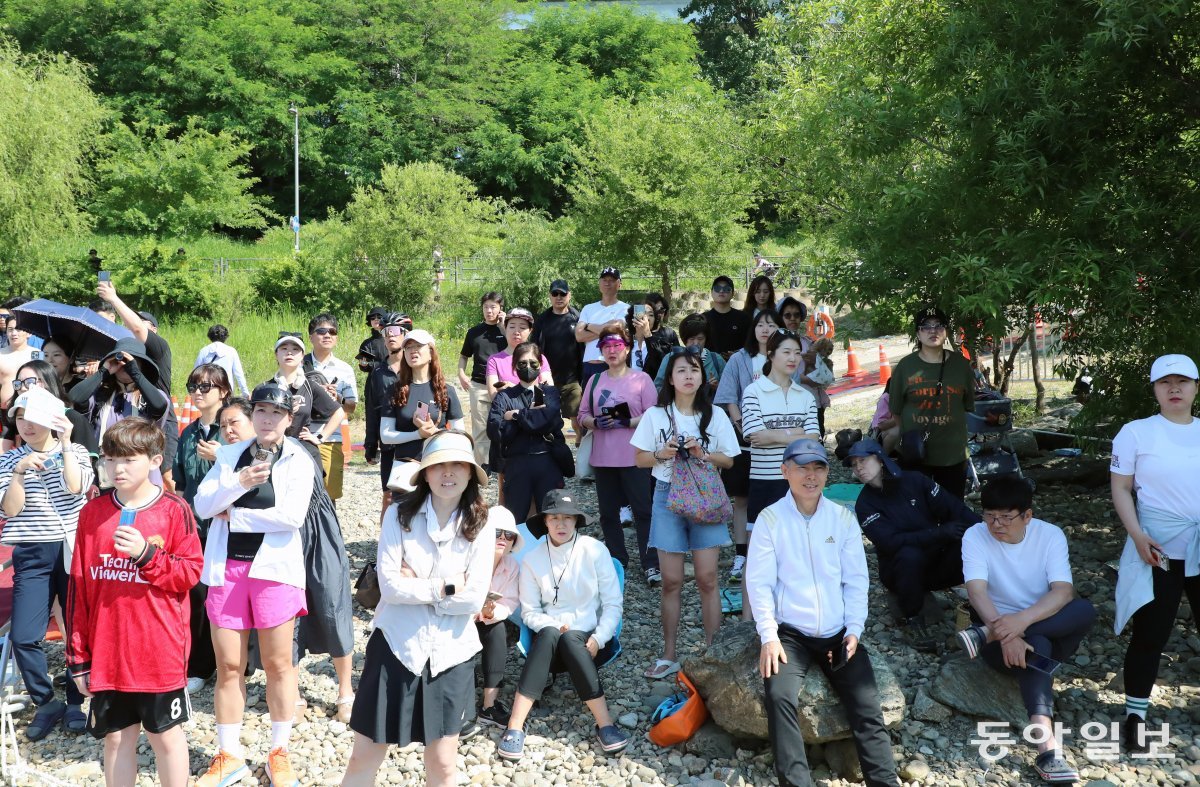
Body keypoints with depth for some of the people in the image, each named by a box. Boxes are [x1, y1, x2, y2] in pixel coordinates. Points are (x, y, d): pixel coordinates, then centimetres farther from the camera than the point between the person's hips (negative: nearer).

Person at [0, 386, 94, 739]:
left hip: (74, 550, -1)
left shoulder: (75, 452, 3)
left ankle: (75, 703, 20)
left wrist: (65, 443, -14)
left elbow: (75, 487, -17)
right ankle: (46, 703, 14)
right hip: (32, 555, 1)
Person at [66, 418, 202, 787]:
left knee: (166, 736, 10)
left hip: (160, 651, -3)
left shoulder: (174, 510, -7)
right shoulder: (92, 513, 1)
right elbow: (79, 587, 4)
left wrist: (147, 554, -22)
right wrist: (78, 655, 4)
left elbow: (191, 572, -7)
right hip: (106, 652, 3)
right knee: (116, 738, 14)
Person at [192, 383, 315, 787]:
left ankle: (279, 752, 19)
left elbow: (293, 514, -15)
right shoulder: (229, 455, 10)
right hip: (226, 567, 3)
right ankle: (228, 754, 21)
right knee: (228, 666, 7)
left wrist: (236, 514, -7)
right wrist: (238, 482, -17)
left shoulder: (298, 459, -1)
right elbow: (202, 505, -1)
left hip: (274, 567, -3)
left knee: (278, 664, 5)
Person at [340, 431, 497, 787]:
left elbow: (474, 598, -10)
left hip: (450, 652, 1)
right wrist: (446, 587, -12)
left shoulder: (481, 524, -3)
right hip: (396, 646, -1)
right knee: (364, 757, 7)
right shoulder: (400, 515, -4)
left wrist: (416, 586, -11)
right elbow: (389, 586, -13)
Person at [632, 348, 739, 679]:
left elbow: (728, 461, 6)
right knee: (671, 581, 2)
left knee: (707, 579, -2)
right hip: (668, 496, 0)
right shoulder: (656, 415, 2)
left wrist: (703, 454, -12)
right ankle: (669, 655, 13)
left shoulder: (715, 415, 3)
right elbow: (640, 459, 6)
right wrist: (662, 454, -14)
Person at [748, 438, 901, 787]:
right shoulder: (770, 518, -2)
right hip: (790, 633, -2)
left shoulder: (843, 518, 6)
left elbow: (856, 579, 7)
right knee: (780, 697, -26)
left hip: (839, 634, 3)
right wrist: (769, 636, -13)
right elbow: (759, 581, -4)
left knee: (868, 707, -13)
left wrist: (854, 630, -4)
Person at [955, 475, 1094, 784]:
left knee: (1086, 610, -29)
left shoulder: (1050, 535, -7)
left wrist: (1023, 619, -40)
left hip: (1054, 631, 3)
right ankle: (1047, 744, -50)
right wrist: (1005, 634, -41)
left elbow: (1064, 591, -21)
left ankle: (983, 635, -34)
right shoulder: (975, 536, -10)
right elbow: (977, 591, -23)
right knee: (1035, 646, -36)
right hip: (1001, 635, -2)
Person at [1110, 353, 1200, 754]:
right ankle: (1136, 715, 14)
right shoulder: (1136, 432, -1)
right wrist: (1137, 536, -14)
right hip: (1159, 550, -3)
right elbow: (1120, 489, -2)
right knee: (1151, 635, 1)